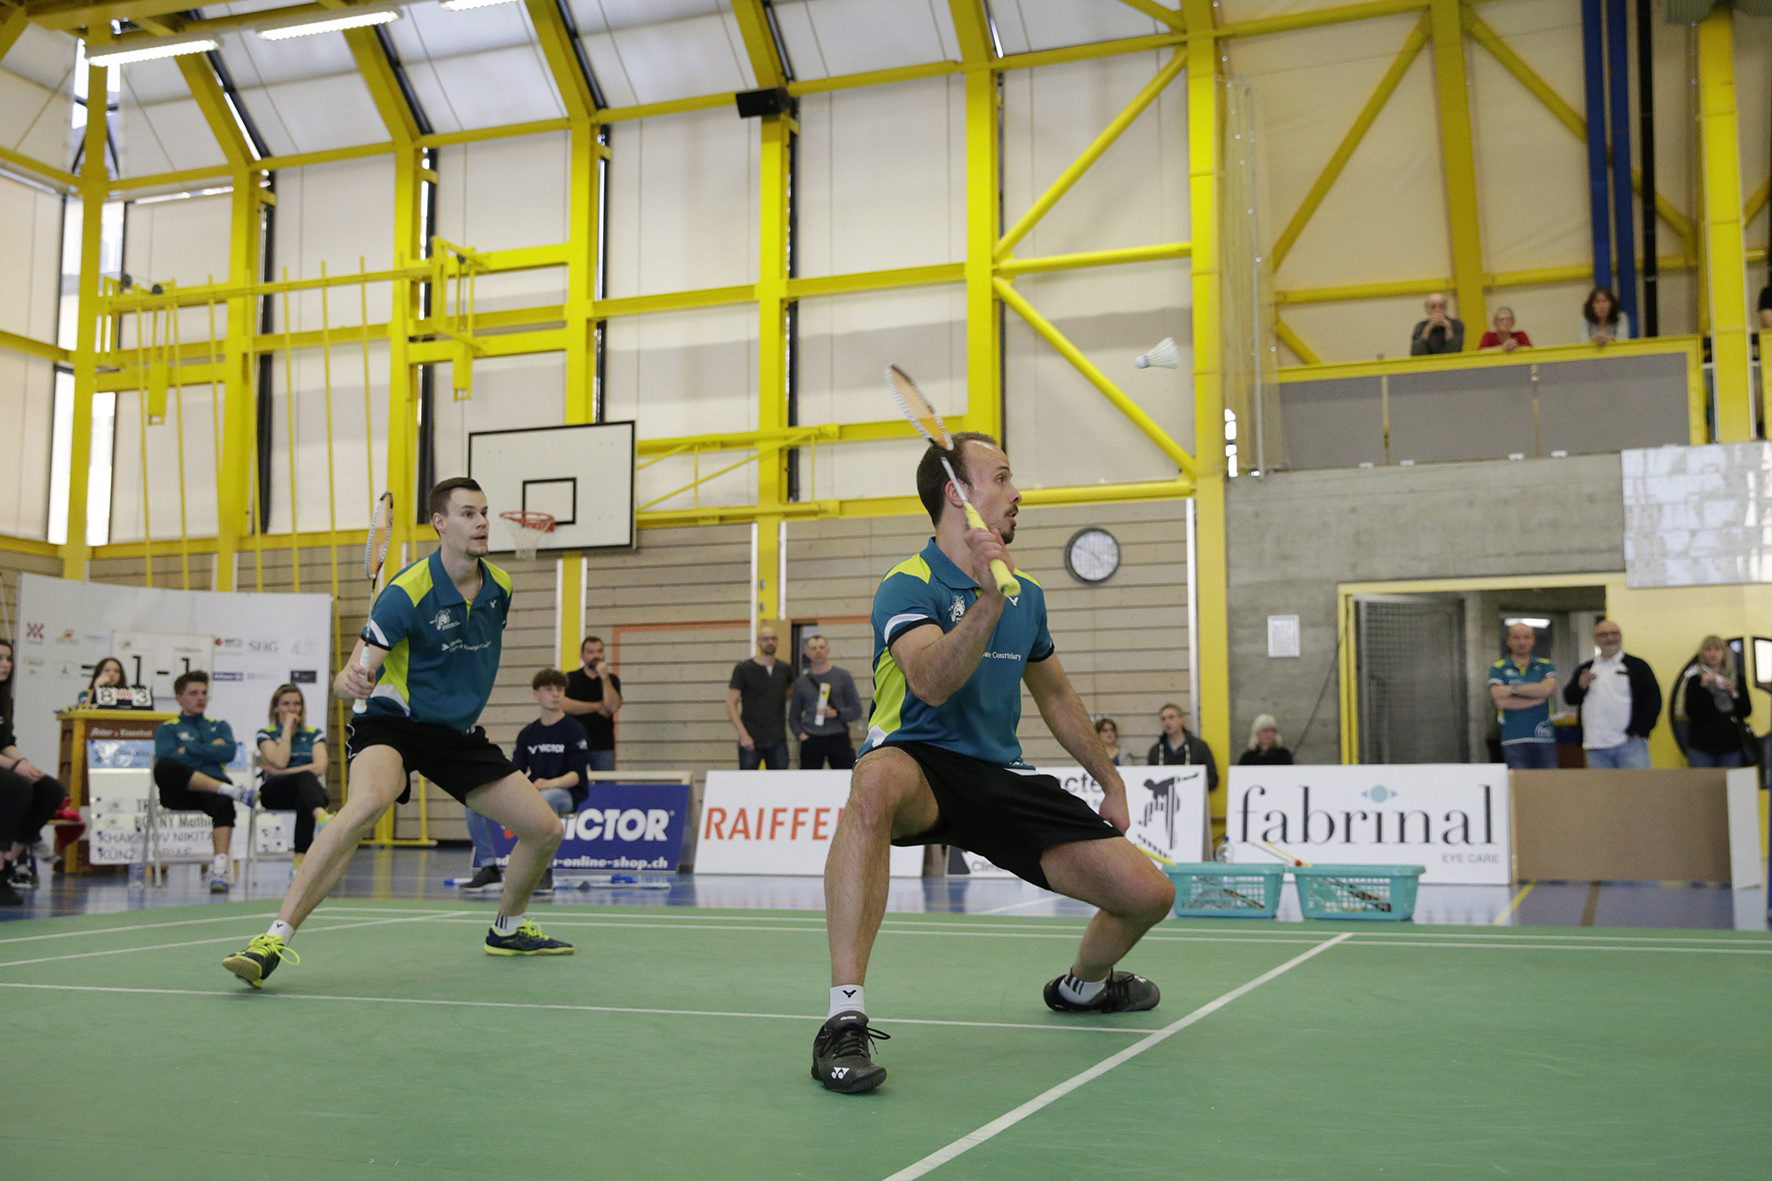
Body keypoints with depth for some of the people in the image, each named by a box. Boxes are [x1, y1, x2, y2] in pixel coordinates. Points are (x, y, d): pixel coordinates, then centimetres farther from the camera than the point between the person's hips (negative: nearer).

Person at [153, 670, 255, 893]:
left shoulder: (219, 726, 28)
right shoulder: (168, 729, 21)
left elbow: (228, 753, 6)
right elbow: (166, 758, -1)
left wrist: (189, 749, 5)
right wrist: (210, 750, 4)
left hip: (211, 789, 1)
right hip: (180, 793, -1)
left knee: (222, 801, -38)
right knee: (163, 767, -37)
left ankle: (219, 868, -50)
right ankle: (234, 791, -38)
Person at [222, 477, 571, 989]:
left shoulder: (499, 587, 0)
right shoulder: (405, 593, -19)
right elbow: (348, 679, -24)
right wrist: (352, 680, -45)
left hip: (459, 733, 6)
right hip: (393, 723, -6)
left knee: (546, 829, 2)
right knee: (370, 800, -39)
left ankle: (509, 928, 30)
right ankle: (275, 939, -36)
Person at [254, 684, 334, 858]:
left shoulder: (314, 734, 17)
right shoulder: (265, 734, 12)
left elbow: (320, 767, -2)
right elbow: (280, 762, -8)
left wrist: (281, 772, -6)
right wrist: (288, 728, -1)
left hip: (308, 789, 2)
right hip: (274, 792, -1)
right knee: (306, 777, -35)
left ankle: (301, 857, -48)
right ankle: (322, 815, -70)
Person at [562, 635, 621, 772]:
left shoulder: (611, 680, 10)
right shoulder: (570, 679, 6)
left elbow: (614, 707, -6)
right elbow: (564, 705, -10)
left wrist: (604, 677, -13)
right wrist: (598, 707, -4)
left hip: (603, 746, 1)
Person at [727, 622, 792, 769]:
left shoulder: (784, 669, 9)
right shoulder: (743, 669, -2)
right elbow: (731, 705, -6)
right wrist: (743, 735, -15)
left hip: (778, 741, 4)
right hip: (751, 741, -4)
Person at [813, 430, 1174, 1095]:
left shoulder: (1026, 596, 12)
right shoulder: (908, 586, -9)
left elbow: (1054, 695, 27)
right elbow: (932, 684, -29)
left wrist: (1111, 782, 29)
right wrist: (987, 600, -40)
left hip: (1001, 781, 6)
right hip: (923, 770, -6)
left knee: (1148, 893, -5)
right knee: (877, 780, -44)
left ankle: (1082, 986, 31)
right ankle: (844, 1019, -42)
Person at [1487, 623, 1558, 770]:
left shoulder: (1545, 666, 13)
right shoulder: (1498, 668, 5)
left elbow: (1547, 689, -8)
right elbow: (1501, 702, -9)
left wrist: (1513, 689, -7)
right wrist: (1538, 698, -5)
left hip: (1544, 738, 2)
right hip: (1514, 740, -2)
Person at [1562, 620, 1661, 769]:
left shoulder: (1637, 666, 5)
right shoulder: (1585, 669, 16)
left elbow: (1653, 698, -1)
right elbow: (1569, 697, 10)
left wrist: (1641, 730, -10)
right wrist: (1580, 685, -12)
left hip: (1630, 743, -3)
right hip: (1596, 747, 3)